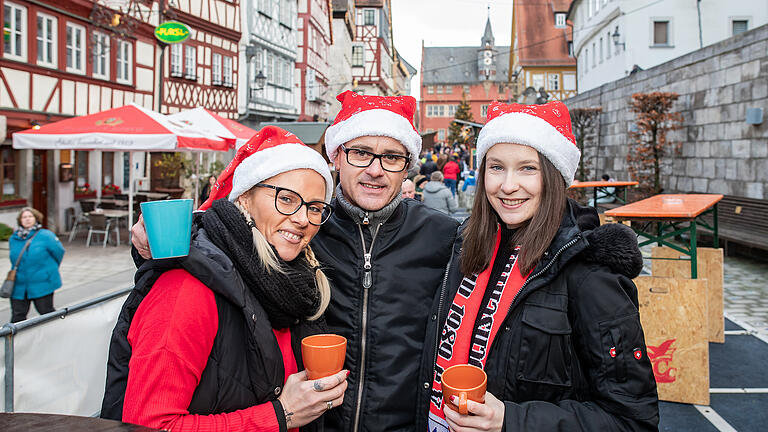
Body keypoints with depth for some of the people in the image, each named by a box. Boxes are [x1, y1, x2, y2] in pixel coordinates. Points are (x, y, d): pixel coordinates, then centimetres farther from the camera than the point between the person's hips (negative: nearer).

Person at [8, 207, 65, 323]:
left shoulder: (46, 236, -9)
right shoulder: (13, 239, 6)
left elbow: (59, 252, 0)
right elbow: (15, 260, 20)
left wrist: (50, 269, 11)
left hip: (42, 285, -4)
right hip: (19, 286, 4)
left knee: (46, 313, 6)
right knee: (17, 316, 7)